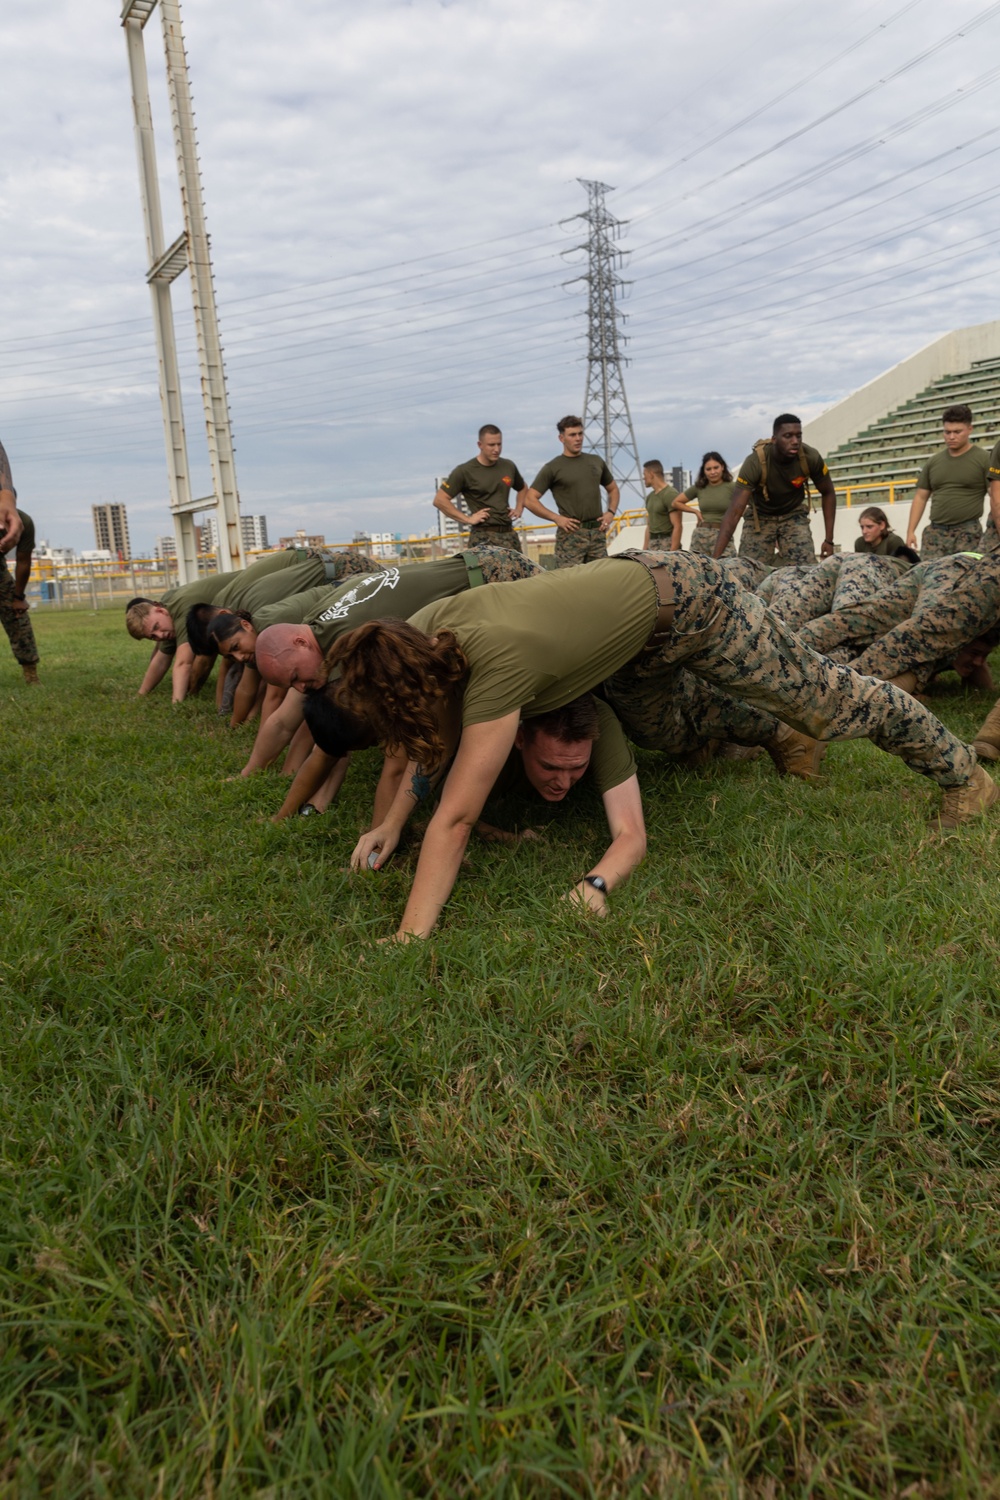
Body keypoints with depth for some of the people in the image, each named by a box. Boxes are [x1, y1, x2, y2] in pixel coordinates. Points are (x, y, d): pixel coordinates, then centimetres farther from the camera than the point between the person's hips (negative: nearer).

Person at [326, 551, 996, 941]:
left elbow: (455, 819, -42)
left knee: (820, 693, 9)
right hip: (632, 575, 7)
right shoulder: (422, 630, -18)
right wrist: (392, 823, -7)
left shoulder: (497, 662, -41)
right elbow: (435, 737, -2)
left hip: (685, 600, -6)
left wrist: (410, 939, -40)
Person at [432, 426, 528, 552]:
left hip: (509, 534, 6)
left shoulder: (508, 467, 13)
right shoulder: (465, 471, -3)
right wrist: (467, 519, -10)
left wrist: (519, 508, 14)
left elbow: (523, 488, 34)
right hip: (483, 537, -6)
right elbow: (440, 500, -6)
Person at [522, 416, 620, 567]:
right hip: (571, 533, -5)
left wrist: (611, 512, 9)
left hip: (597, 532, 5)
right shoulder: (553, 468, 1)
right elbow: (530, 500, -3)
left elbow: (613, 489, 27)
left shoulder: (596, 461, 15)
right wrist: (556, 518, -11)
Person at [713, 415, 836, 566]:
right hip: (761, 516, -1)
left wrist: (829, 539, -12)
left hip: (793, 514, 1)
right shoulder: (755, 462, -33)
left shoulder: (810, 457, -25)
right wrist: (716, 557, -46)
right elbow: (734, 512, -37)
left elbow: (828, 493, -6)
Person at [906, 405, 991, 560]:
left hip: (968, 532, -3)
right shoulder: (933, 461, 13)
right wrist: (910, 531, 8)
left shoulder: (984, 459, 1)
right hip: (935, 532, 3)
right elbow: (920, 497, 15)